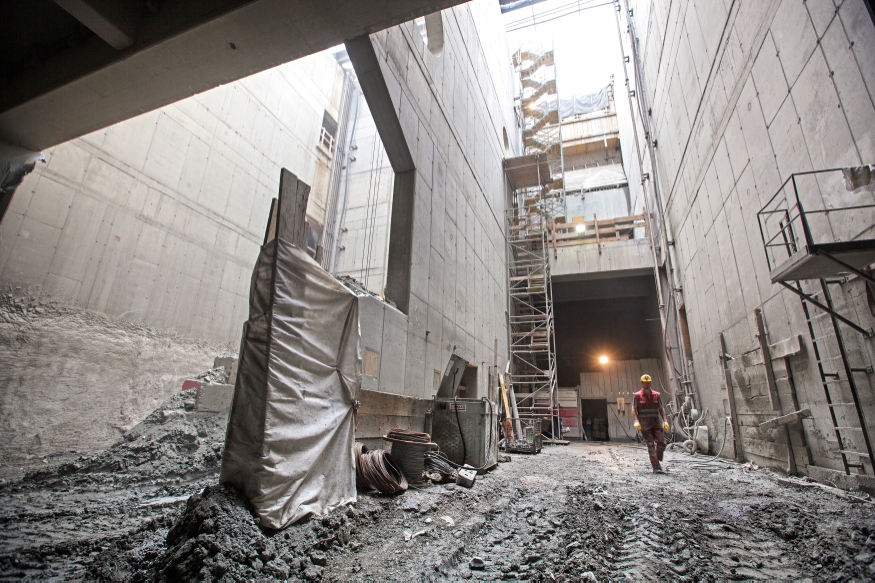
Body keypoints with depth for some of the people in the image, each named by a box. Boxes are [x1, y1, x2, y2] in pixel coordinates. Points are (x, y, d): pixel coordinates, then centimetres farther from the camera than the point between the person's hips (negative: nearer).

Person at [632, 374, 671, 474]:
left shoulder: (656, 395, 12)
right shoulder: (637, 396, 1)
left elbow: (661, 409, 14)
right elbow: (634, 409, -4)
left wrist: (665, 420, 3)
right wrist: (636, 421, -16)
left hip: (656, 423, 3)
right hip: (645, 425, -3)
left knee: (662, 442, -4)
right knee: (651, 445, -2)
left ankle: (658, 461, 20)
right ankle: (656, 468, 1)